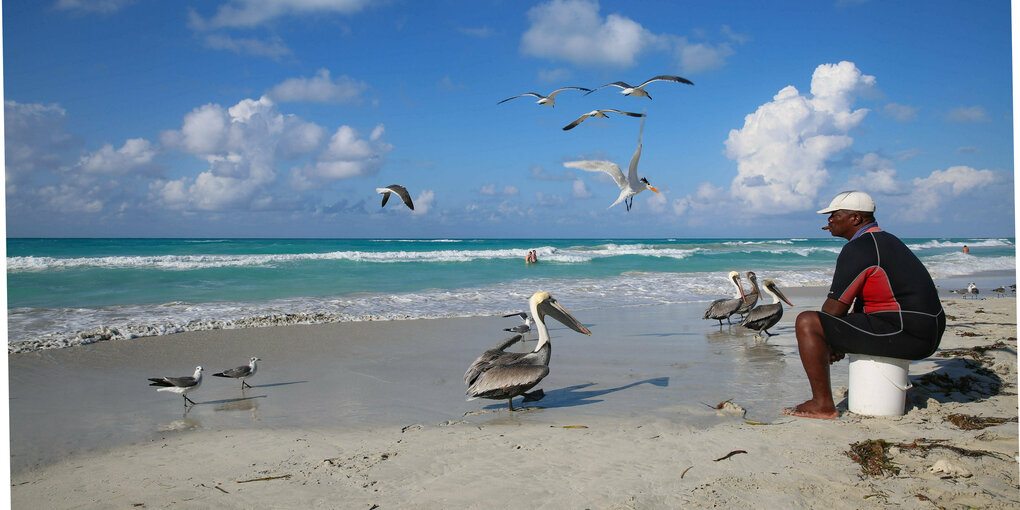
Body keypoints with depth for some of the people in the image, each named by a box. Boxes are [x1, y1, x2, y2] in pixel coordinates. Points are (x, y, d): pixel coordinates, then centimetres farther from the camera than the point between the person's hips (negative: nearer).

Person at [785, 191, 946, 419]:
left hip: (905, 335, -11)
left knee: (806, 322, -14)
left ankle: (823, 404, -10)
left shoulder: (858, 249, -12)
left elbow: (835, 308, -13)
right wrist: (839, 343, 20)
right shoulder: (887, 240, 19)